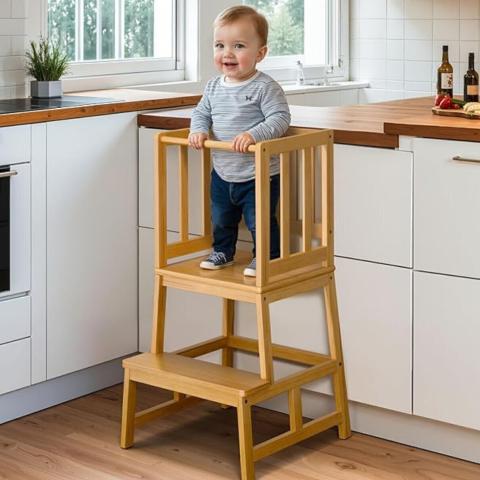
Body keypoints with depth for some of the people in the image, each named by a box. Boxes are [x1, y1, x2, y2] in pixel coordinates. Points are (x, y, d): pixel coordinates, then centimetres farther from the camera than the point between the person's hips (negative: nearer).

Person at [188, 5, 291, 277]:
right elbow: (202, 113, 14)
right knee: (221, 219, 22)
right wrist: (199, 130, -7)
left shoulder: (265, 87, -18)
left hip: (259, 176, -7)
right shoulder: (214, 87, 2)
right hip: (222, 174, 7)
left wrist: (253, 135, -37)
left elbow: (280, 119, -24)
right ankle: (223, 252, 43)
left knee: (260, 221, 0)